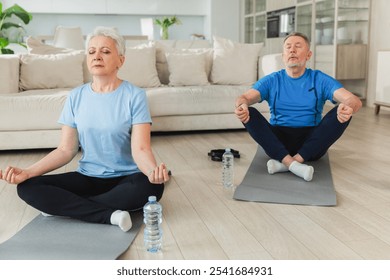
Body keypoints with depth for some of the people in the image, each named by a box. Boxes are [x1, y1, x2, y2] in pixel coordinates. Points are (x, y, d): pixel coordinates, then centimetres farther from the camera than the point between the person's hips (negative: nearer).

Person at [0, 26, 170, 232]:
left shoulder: (134, 95, -9)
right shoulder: (76, 97, 2)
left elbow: (140, 149, -17)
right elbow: (66, 150, 1)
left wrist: (153, 170, -40)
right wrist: (27, 172, -14)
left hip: (125, 178, -3)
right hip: (87, 177, 3)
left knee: (151, 186, -36)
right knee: (27, 188, -16)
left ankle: (64, 205, -20)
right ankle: (109, 215, -24)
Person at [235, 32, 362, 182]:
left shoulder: (320, 79, 3)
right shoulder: (272, 81, 6)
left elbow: (354, 100, -10)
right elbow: (245, 97, -10)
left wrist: (348, 107, -36)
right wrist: (242, 105, -37)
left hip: (312, 142, 0)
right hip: (278, 141, 0)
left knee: (342, 113, -24)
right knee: (250, 114, -23)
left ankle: (285, 163, -32)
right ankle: (293, 164, -38)